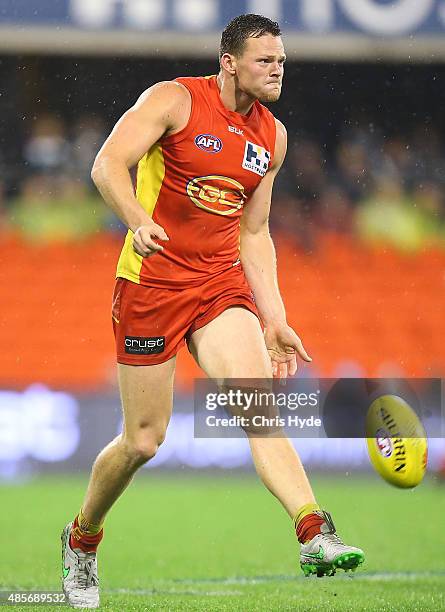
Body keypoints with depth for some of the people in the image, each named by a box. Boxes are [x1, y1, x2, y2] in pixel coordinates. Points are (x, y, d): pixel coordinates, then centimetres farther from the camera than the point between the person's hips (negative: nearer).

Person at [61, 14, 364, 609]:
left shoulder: (272, 136, 11)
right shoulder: (174, 101, -7)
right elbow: (108, 163, -19)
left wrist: (273, 320, 13)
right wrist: (138, 220, -38)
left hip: (222, 284, 4)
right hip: (152, 282, -4)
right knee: (144, 440, 2)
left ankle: (315, 536, -35)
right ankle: (82, 539, 29)